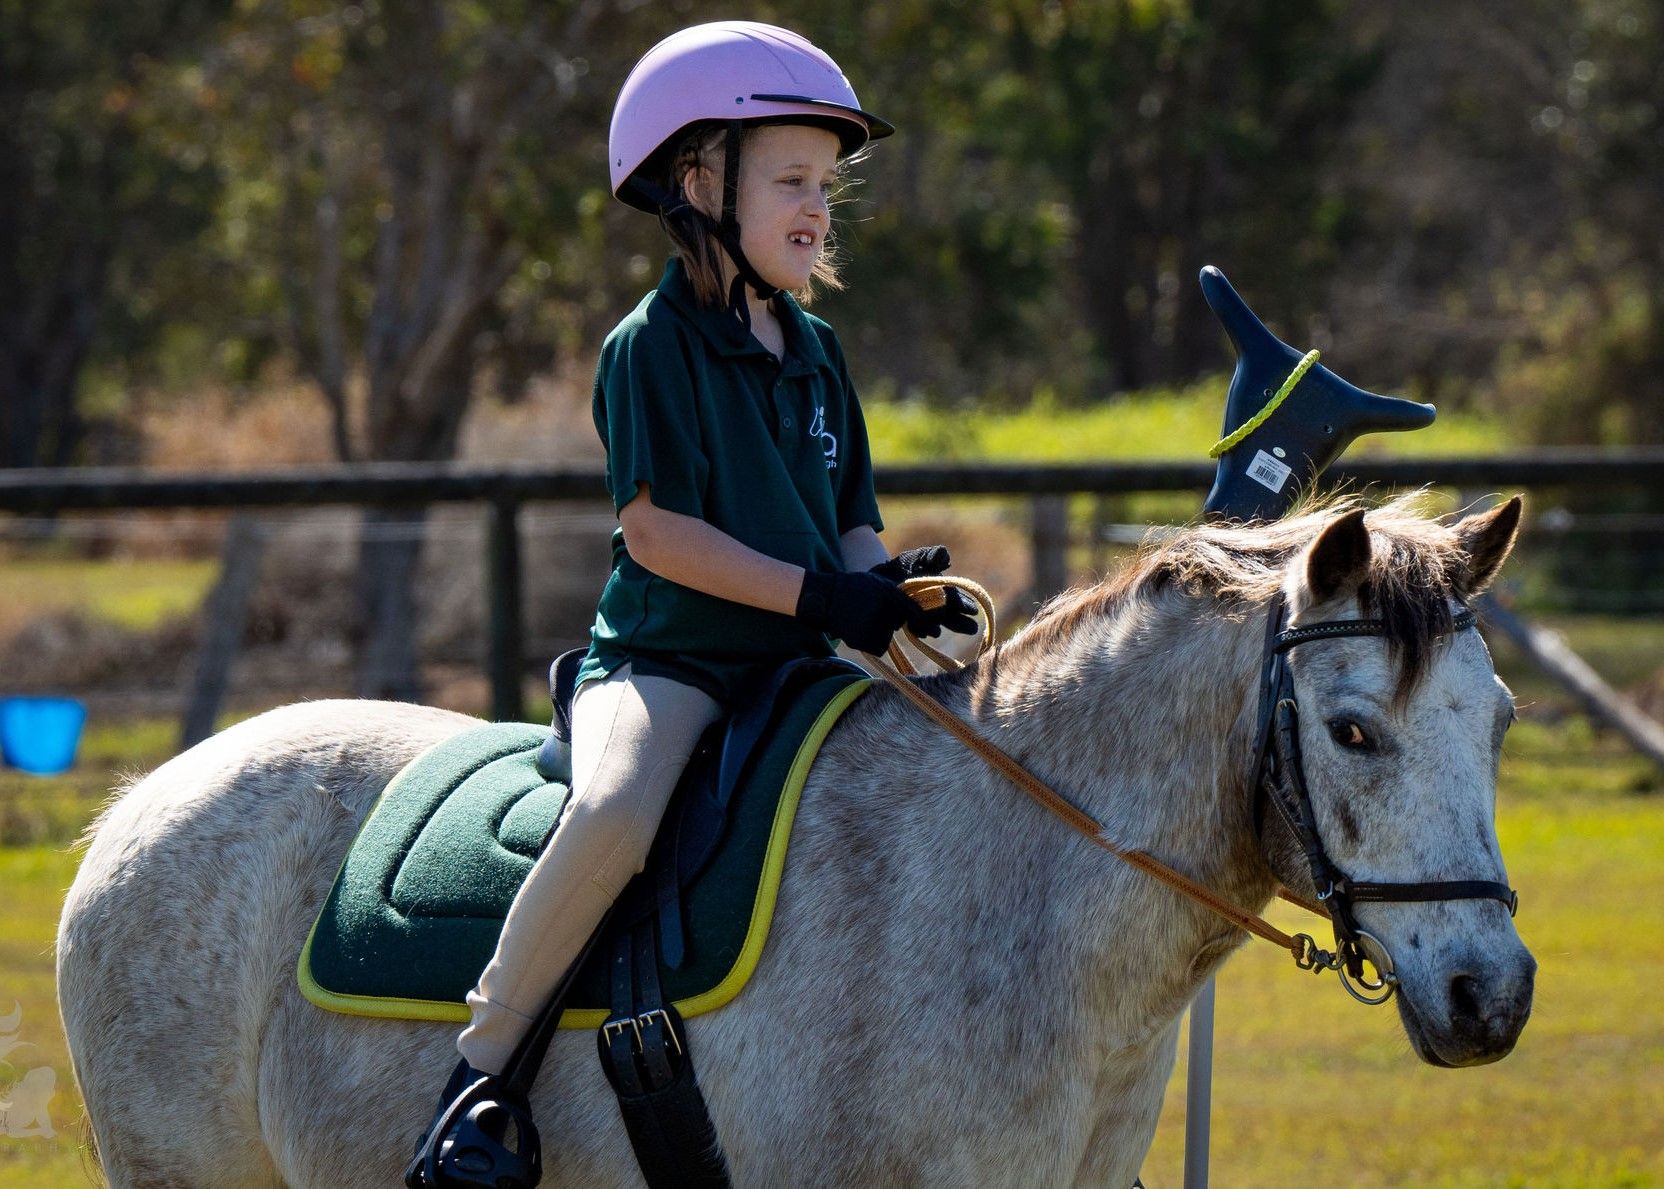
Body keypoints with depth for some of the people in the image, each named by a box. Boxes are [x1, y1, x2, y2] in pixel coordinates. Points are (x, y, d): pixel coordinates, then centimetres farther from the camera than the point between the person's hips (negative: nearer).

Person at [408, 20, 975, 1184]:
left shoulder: (817, 352, 16)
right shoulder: (653, 346, -6)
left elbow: (853, 521, 17)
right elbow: (658, 530, -14)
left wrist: (890, 591, -6)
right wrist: (817, 594, -20)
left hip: (796, 668, 8)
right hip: (664, 661, -7)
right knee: (615, 811, -36)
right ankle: (483, 1055, -21)